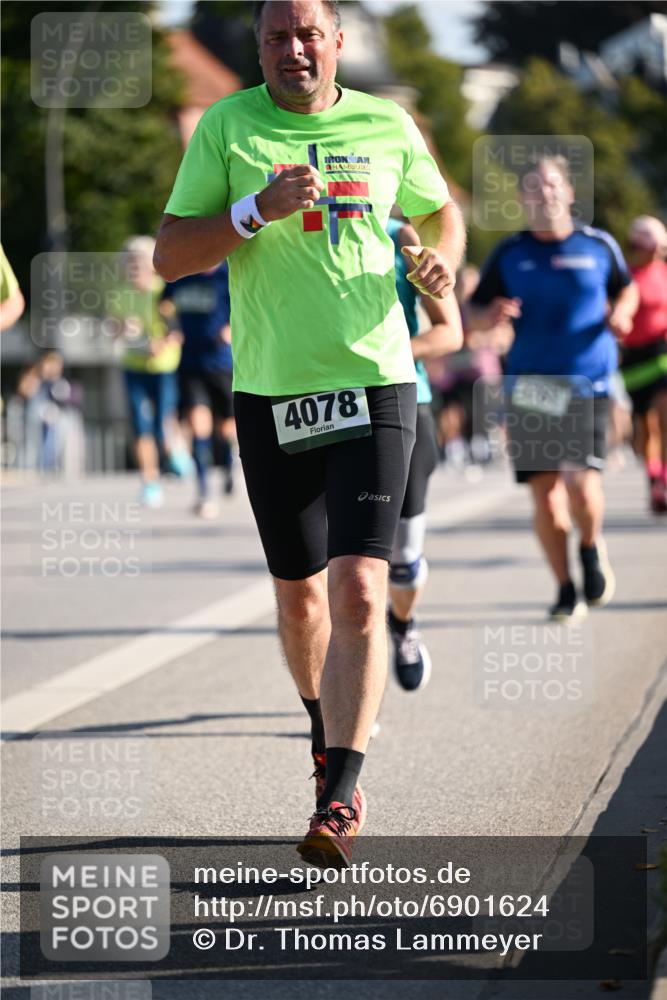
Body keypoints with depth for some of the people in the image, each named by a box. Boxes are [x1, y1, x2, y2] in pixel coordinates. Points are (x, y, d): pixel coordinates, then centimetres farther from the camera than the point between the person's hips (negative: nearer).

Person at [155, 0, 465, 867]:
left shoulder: (386, 126, 5)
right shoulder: (226, 127, 1)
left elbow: (441, 210, 23)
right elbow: (170, 255, -3)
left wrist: (443, 258, 0)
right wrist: (258, 209, -19)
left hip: (375, 387, -1)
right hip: (270, 394, 1)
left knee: (358, 590, -15)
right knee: (299, 591, 13)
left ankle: (339, 800, -16)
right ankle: (327, 730, 40)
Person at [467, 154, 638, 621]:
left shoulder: (599, 246, 5)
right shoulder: (508, 254, 5)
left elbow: (626, 289, 22)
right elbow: (476, 312, 11)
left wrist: (620, 313, 1)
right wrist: (492, 314, -12)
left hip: (587, 385, -1)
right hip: (529, 386, 1)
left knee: (582, 482, -17)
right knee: (544, 490, 0)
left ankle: (592, 547, 16)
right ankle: (565, 588, 16)